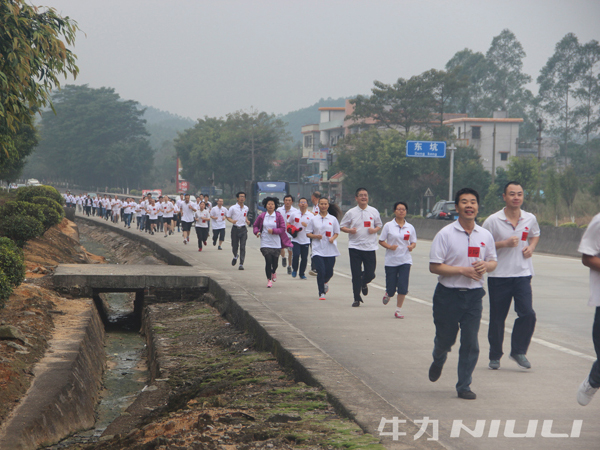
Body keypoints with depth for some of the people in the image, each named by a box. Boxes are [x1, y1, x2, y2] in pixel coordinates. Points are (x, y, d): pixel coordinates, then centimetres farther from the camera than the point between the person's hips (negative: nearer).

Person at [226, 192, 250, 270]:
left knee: (243, 247, -6)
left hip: (243, 229, 2)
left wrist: (247, 221, 6)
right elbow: (227, 216, 1)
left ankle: (241, 264, -5)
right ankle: (235, 256, 41)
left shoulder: (246, 208, 7)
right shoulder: (233, 208, -5)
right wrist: (232, 221, -19)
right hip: (235, 229, -2)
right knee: (234, 246, 6)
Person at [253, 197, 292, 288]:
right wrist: (257, 232, -5)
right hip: (265, 243, 0)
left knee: (275, 261, 8)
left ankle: (273, 272, 44)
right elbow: (255, 225, 15)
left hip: (276, 243, 0)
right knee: (268, 260, -11)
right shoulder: (262, 216, 2)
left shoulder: (279, 216, -2)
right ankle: (269, 279, 3)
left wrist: (273, 231, -18)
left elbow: (283, 229, -5)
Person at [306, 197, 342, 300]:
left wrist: (333, 238, -10)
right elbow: (308, 233, 7)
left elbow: (337, 233, 11)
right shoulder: (314, 219, 5)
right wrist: (315, 236, -12)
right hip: (317, 249, -1)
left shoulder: (333, 219, 6)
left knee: (329, 272, 3)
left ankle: (325, 282, 39)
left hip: (330, 250, 1)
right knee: (320, 271, -12)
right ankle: (321, 293, 0)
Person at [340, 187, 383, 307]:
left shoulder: (374, 212, 5)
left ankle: (364, 284, 36)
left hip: (370, 247, 1)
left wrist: (375, 230, -6)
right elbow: (342, 226, 9)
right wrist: (349, 230, -12)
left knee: (370, 274, 0)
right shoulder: (351, 212, 3)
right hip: (355, 247, -1)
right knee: (356, 274, -2)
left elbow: (379, 225, 16)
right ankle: (357, 299, 8)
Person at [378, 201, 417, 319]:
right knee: (391, 286, 0)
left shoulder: (410, 227, 7)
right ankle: (388, 294, 38)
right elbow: (381, 241, 2)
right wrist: (389, 246, -16)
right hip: (391, 260, -1)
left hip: (405, 260, 1)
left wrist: (411, 246, -10)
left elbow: (414, 242, 14)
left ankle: (398, 309, 5)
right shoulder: (388, 226, 1)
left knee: (403, 285, -10)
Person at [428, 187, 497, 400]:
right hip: (448, 294, -3)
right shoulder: (445, 234, -8)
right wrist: (462, 270, -18)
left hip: (474, 295, 3)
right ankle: (438, 361, 45)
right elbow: (434, 266, -10)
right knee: (445, 338, 10)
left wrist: (485, 266, -8)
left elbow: (493, 262, 16)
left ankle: (464, 386, 12)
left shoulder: (486, 236, 6)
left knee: (470, 343, 1)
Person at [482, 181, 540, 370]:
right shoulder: (493, 220, -7)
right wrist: (504, 243, -16)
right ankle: (495, 356, 22)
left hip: (523, 273, 2)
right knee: (497, 318, 5)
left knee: (527, 314, -12)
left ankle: (518, 351, 8)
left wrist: (531, 247, 4)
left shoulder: (530, 219, 4)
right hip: (498, 275, -2)